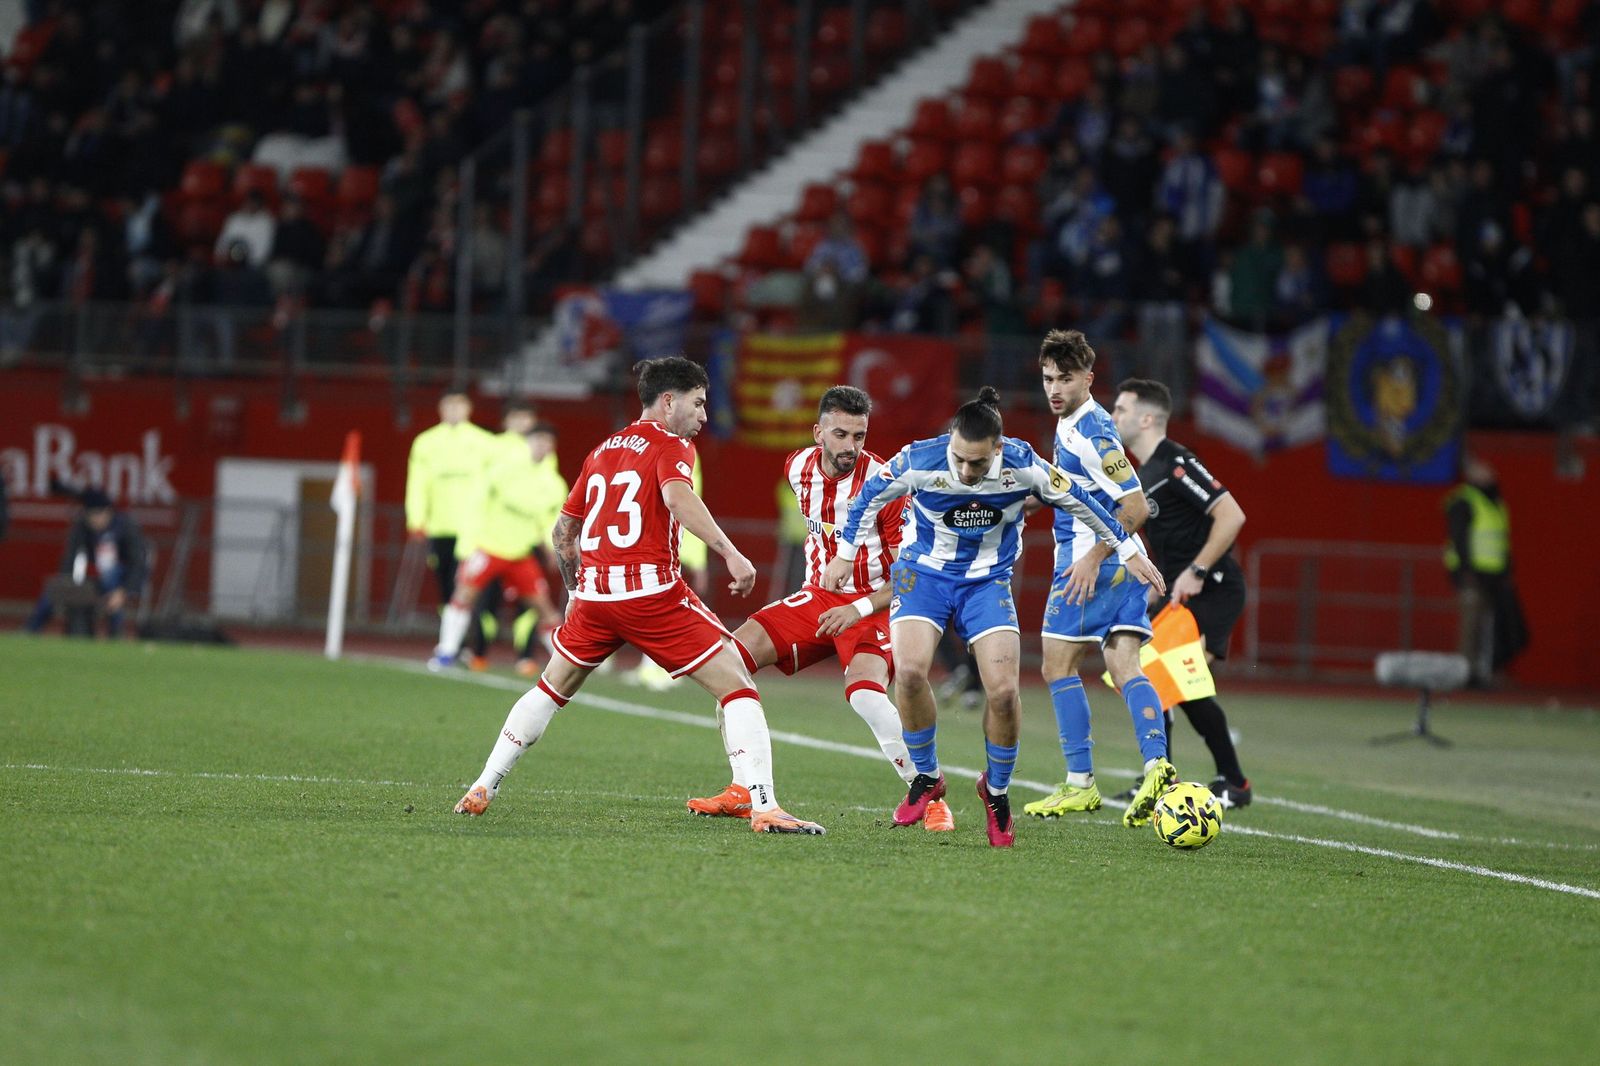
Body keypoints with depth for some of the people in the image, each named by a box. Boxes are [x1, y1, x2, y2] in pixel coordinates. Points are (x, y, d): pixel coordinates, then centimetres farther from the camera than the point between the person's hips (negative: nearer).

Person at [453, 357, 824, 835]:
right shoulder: (670, 445, 1)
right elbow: (677, 495, -22)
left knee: (551, 689, 27)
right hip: (652, 591, -6)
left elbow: (563, 531, 26)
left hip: (593, 594, 6)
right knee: (738, 688, -2)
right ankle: (763, 806, -14)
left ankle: (482, 790, 24)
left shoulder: (602, 451, 21)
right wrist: (729, 553, -27)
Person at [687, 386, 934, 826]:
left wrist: (860, 608, -26)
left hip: (873, 605, -7)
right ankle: (742, 793, -1)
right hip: (817, 599, 7)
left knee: (864, 692, -32)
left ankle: (929, 799, -16)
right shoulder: (798, 468, -1)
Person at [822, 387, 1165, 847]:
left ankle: (996, 789, 12)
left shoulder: (1022, 465, -21)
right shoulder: (919, 461, -23)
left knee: (1003, 691, -15)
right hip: (924, 572, -1)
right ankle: (927, 777, 0)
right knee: (909, 671, -24)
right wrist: (846, 552, 9)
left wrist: (1128, 550, 8)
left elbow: (1078, 501, -2)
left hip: (988, 581, 1)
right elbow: (872, 494, -2)